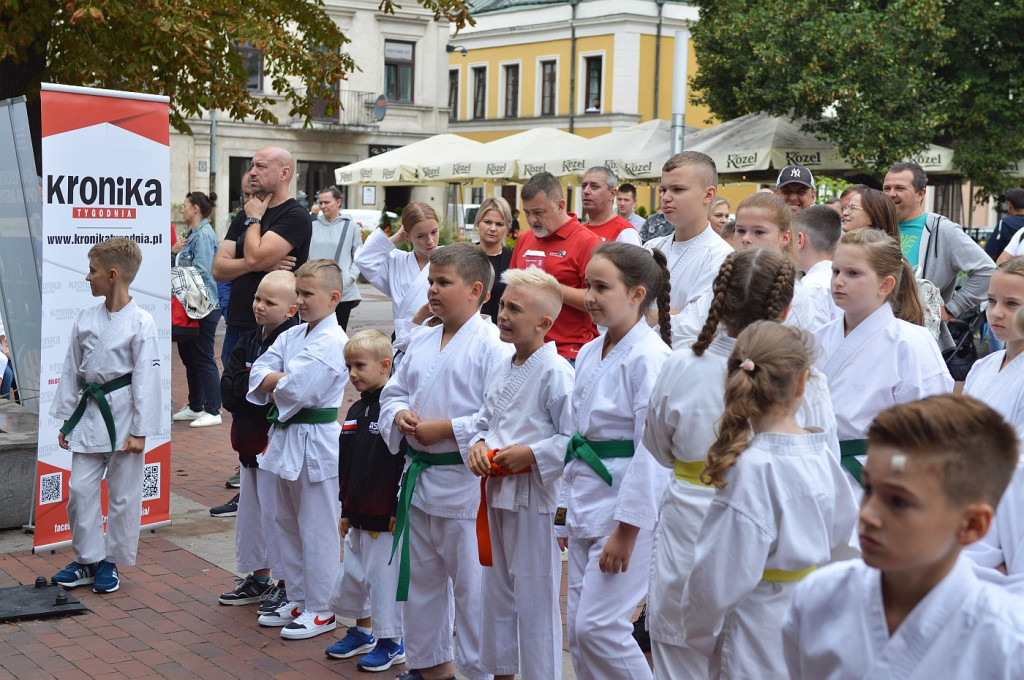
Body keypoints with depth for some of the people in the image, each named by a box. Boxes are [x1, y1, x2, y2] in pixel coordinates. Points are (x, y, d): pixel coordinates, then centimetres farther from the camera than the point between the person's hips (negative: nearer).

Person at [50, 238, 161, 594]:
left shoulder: (141, 323, -12)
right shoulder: (86, 318, 5)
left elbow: (146, 379, -12)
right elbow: (71, 370, 11)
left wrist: (140, 431, -12)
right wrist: (66, 420, 10)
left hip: (122, 415, -5)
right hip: (89, 413, 5)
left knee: (123, 494, 5)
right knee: (80, 488, 6)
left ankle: (111, 562, 19)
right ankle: (88, 559, 21)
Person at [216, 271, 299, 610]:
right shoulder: (249, 342, 10)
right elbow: (227, 389, 2)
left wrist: (246, 386, -13)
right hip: (250, 441, 9)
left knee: (276, 513, -1)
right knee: (250, 511, 18)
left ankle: (288, 585, 12)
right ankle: (258, 577, 32)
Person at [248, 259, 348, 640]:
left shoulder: (333, 342, -16)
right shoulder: (291, 336, 10)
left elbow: (294, 390, -23)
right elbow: (257, 375, 3)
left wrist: (273, 383, -5)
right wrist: (285, 378, -13)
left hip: (316, 443, -9)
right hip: (286, 438, 9)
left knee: (317, 530, 0)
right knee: (287, 526, 18)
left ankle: (320, 610, 11)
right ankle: (297, 600, 31)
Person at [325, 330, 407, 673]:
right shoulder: (356, 410, 10)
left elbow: (406, 463, -18)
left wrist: (399, 510, -18)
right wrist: (346, 510, 18)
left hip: (386, 517, -9)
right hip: (358, 516, 9)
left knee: (384, 574, 0)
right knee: (353, 573, 17)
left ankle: (392, 642, 14)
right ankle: (362, 631, 35)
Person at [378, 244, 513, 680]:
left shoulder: (493, 346, -14)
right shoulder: (422, 341, 11)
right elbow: (393, 391, 19)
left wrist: (447, 428, -20)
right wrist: (399, 414, -3)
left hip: (465, 482, -8)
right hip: (420, 479, 8)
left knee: (472, 586, 0)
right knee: (418, 578, 20)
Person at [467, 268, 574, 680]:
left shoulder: (555, 372, -16)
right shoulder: (501, 372, 10)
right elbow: (484, 419, 20)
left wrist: (531, 454, -22)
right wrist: (479, 445, 0)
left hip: (535, 497, -9)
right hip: (497, 493, 9)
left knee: (536, 599, 0)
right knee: (497, 591, 20)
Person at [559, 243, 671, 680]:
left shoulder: (650, 358, -16)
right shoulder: (589, 354, 10)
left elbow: (652, 449, -18)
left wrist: (626, 530, -17)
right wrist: (567, 509, 17)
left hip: (629, 504, -8)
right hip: (587, 504, 8)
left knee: (599, 625, -9)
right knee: (578, 629, 11)